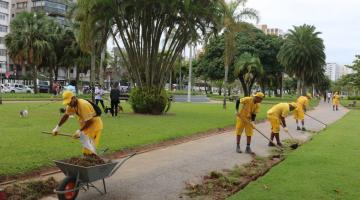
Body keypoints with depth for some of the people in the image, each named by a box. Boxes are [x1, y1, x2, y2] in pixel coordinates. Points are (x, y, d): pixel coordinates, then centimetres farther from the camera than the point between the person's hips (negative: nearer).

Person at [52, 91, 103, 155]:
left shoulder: (83, 105, -29)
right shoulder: (71, 105, -4)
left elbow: (89, 121, -28)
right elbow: (66, 115, 12)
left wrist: (80, 131, -23)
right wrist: (57, 127, 11)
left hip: (94, 124, -9)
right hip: (85, 126, 9)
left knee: (90, 149, -15)